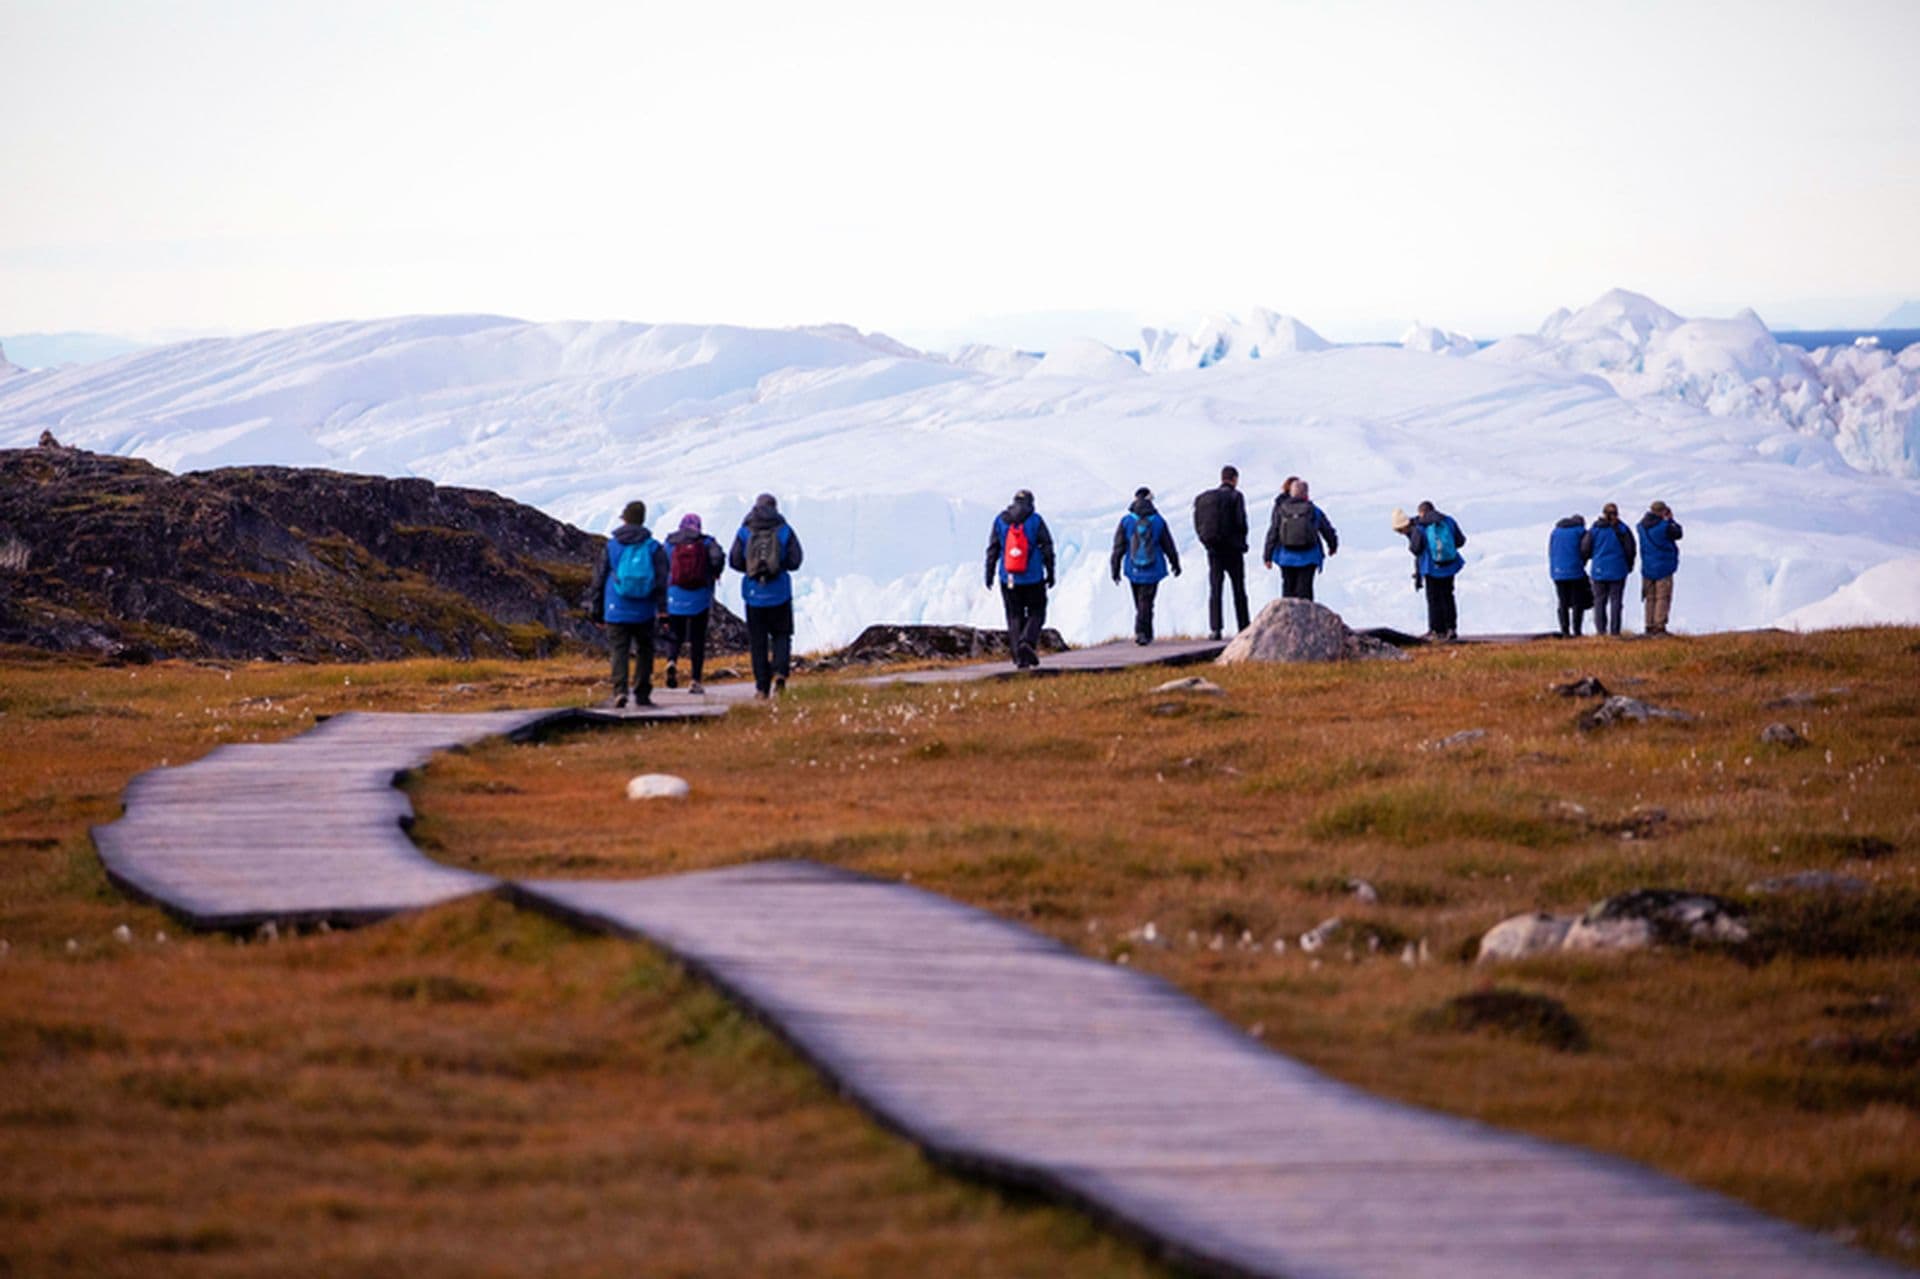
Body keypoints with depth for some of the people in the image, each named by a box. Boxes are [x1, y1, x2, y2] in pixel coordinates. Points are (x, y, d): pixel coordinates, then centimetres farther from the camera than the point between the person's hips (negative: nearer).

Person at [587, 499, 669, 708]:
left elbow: (599, 580, 6)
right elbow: (661, 580, -3)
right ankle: (642, 693, 13)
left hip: (617, 611, 0)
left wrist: (597, 611, 14)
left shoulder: (611, 546, 2)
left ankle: (620, 690, -22)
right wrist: (662, 609, -1)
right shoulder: (654, 548, 1)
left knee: (619, 652, -2)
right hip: (643, 613, 0)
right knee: (644, 651, 13)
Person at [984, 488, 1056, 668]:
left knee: (1014, 617, 9)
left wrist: (989, 574, 10)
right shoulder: (1035, 520, -3)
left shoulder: (1000, 520, 3)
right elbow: (1047, 548, -3)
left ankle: (1019, 657, 2)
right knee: (1036, 613, 10)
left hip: (1008, 579, 2)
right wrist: (1050, 574, 5)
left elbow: (992, 549, 3)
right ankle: (1028, 641, -17)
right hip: (1033, 579, -2)